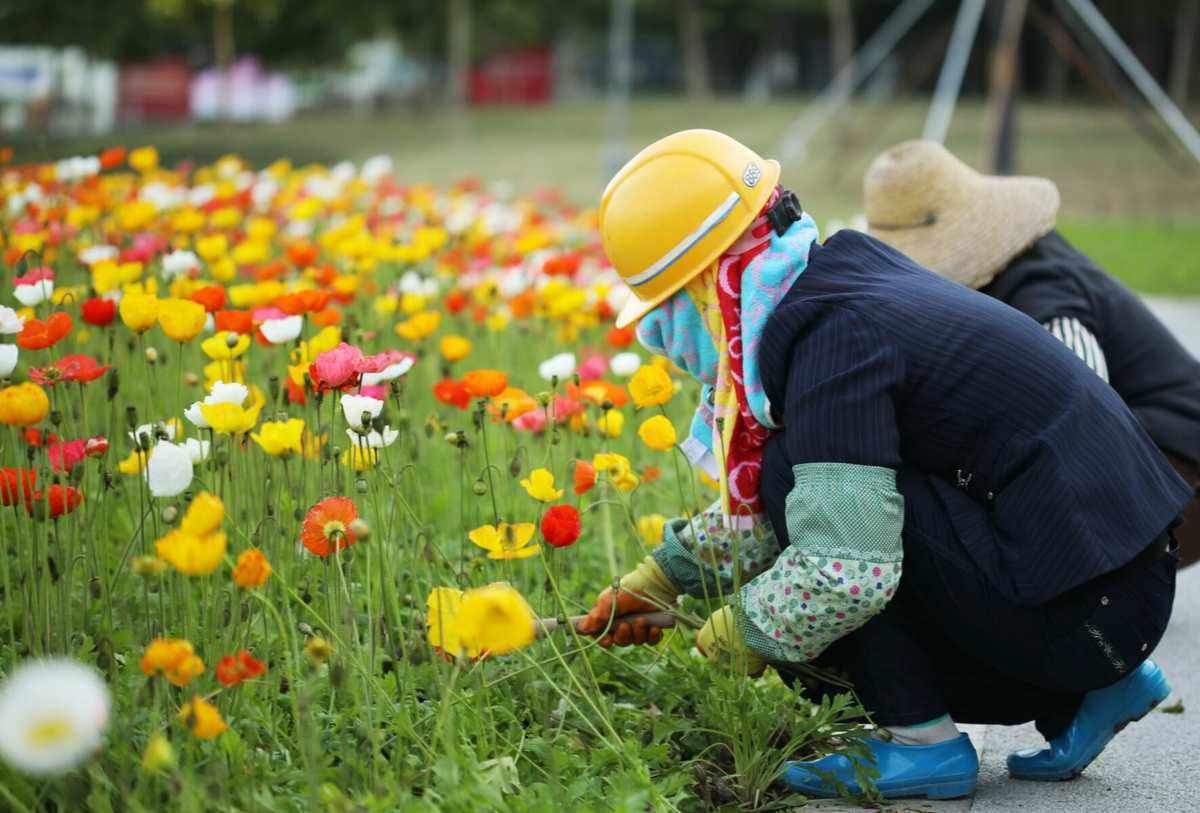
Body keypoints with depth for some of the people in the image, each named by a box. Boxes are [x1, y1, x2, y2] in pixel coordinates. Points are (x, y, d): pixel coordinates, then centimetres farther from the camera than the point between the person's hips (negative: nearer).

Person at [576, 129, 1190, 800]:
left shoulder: (834, 338, -18)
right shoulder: (843, 277, 12)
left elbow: (844, 571, -26)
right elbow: (775, 511, 25)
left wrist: (719, 653, -9)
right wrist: (656, 582, 22)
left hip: (1085, 612, -10)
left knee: (793, 477, -11)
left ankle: (924, 742, -5)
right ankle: (1083, 698, 16)